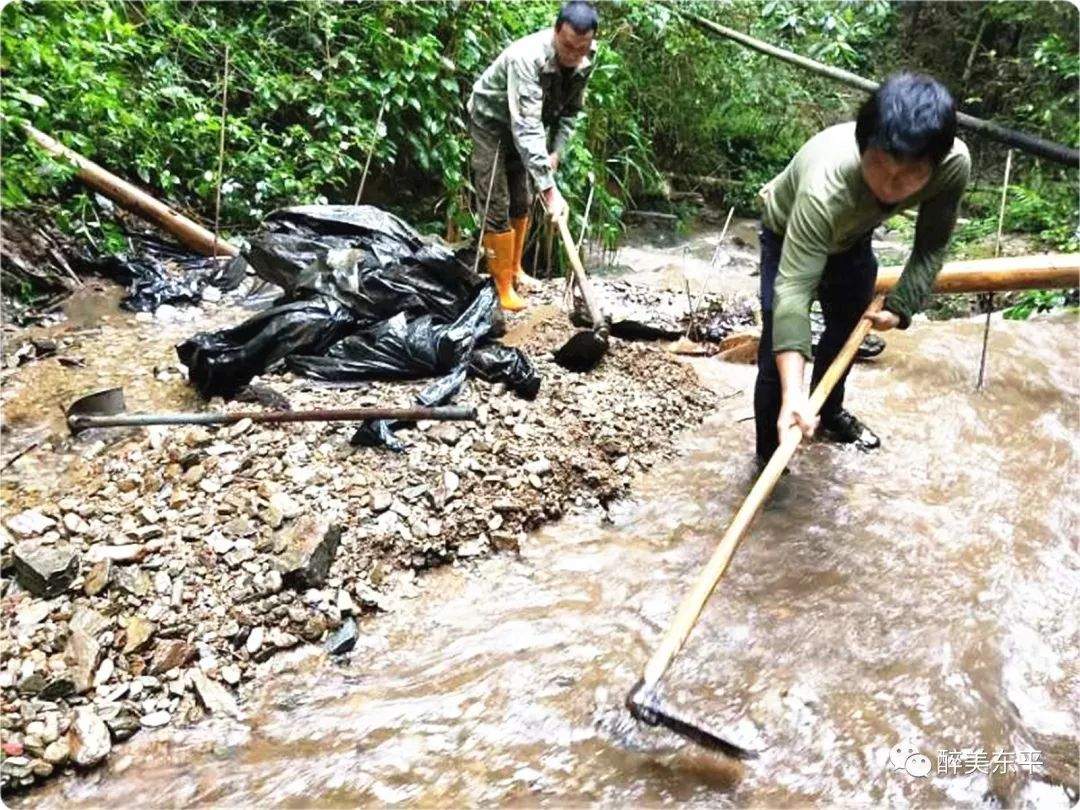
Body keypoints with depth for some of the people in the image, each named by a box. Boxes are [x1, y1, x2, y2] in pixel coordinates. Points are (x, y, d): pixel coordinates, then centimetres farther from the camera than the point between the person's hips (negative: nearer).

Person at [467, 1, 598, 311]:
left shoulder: (585, 60, -16)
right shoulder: (527, 56, -37)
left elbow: (571, 109, 1)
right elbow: (526, 126, -44)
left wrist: (556, 151, -13)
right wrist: (549, 188, -49)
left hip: (526, 127, 7)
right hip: (491, 121, -6)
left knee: (522, 203, 13)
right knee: (497, 207, -8)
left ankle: (514, 269, 29)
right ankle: (502, 286, 1)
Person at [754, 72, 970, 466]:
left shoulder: (954, 164, -33)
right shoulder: (825, 189, -48)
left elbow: (931, 244, -14)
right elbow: (793, 287, -52)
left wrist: (900, 306, -21)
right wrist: (793, 392, -59)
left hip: (852, 234, 5)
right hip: (789, 232, -5)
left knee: (848, 329, 23)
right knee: (778, 352, -12)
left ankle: (829, 411, 50)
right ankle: (770, 458, 7)